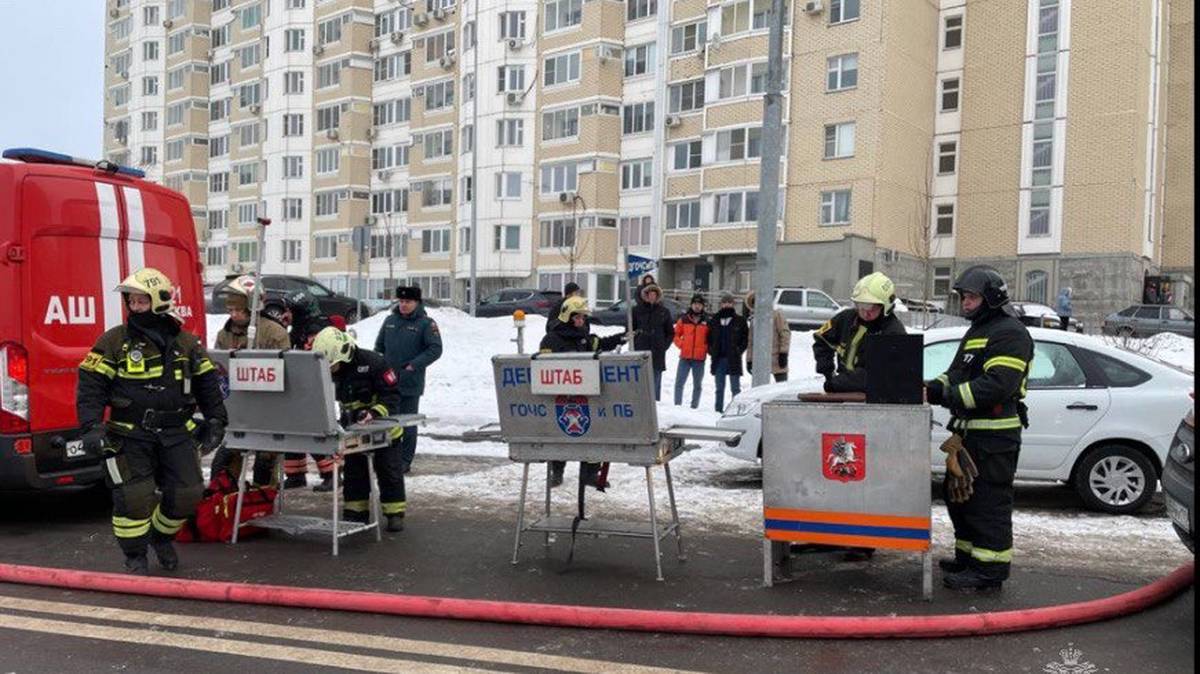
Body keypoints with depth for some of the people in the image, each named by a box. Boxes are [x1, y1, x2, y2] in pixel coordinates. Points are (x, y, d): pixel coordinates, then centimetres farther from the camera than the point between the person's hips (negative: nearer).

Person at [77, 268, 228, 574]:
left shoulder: (187, 344, 5)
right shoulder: (113, 342, -4)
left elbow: (207, 384, 13)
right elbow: (90, 385, -5)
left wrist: (215, 421, 8)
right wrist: (92, 427, -15)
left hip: (175, 434, 3)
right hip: (130, 435, -3)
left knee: (187, 493, 3)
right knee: (134, 497, -7)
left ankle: (161, 536, 31)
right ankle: (135, 557, 14)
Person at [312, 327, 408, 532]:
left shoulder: (371, 362, -27)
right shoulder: (328, 372, -10)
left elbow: (392, 394, -22)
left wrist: (375, 412, -35)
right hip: (354, 429, 5)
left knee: (389, 471, 2)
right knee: (354, 471, 9)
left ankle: (395, 513, 11)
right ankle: (355, 513, 20)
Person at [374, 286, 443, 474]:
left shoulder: (426, 324, -5)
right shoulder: (390, 321, 10)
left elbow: (435, 349, -10)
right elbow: (379, 346, 19)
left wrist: (414, 365, -16)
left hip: (411, 383, -5)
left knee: (408, 424, 3)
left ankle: (405, 461, 11)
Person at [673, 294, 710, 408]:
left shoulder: (708, 321, 1)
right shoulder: (684, 319, 3)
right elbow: (676, 334, 11)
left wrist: (706, 348, -4)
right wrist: (681, 344, -2)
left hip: (700, 358, 0)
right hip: (685, 357, 0)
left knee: (697, 385, 9)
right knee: (679, 383, -3)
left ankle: (694, 407, 17)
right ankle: (677, 406, 2)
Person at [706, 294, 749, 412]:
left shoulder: (740, 321, 2)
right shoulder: (714, 320, 9)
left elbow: (745, 339, 2)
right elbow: (709, 337, 15)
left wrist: (738, 351, -8)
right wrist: (711, 350, 2)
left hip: (733, 359, -3)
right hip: (718, 359, 3)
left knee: (735, 388, -1)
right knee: (719, 388, 10)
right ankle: (718, 410, 16)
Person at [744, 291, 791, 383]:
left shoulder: (776, 315, 0)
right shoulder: (753, 320, 14)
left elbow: (785, 333, -7)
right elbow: (751, 342, 17)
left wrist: (783, 353, -14)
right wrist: (749, 360, 12)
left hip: (776, 359, -5)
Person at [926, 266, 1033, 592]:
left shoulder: (1010, 333, -11)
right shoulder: (976, 332, 22)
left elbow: (998, 384, -23)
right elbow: (956, 374, 21)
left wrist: (951, 396, -24)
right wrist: (932, 388, 1)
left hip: (994, 435, -11)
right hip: (970, 431, 11)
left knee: (988, 501, -6)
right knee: (959, 496, 18)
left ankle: (990, 569, 1)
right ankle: (968, 557, 31)